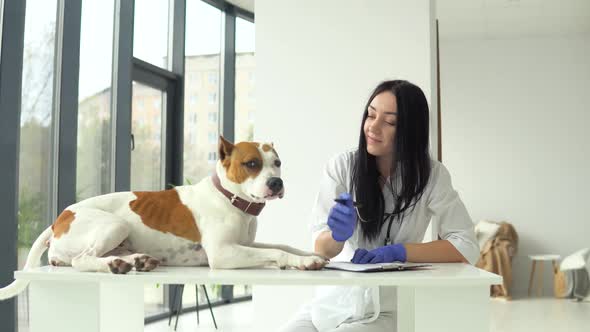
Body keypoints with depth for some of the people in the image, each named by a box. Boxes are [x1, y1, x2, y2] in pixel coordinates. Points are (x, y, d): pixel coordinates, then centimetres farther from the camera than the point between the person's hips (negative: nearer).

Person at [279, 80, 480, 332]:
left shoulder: (431, 176, -7)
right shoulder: (341, 166, -4)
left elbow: (466, 247, -11)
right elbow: (321, 250, -7)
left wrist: (397, 251, -20)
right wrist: (338, 235, -29)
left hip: (386, 311, -2)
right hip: (332, 303, 2)